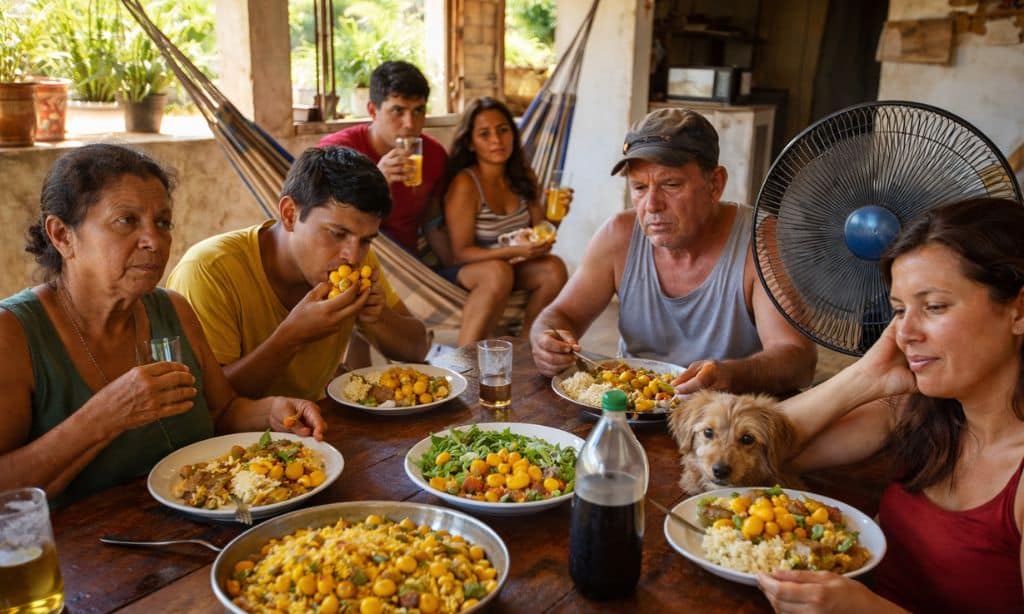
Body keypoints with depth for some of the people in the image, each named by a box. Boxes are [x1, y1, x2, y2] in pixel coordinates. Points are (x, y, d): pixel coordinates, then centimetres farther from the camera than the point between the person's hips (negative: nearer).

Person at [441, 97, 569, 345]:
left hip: (513, 267, 6)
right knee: (498, 271, -37)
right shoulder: (464, 183, -15)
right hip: (462, 272, -6)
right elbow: (461, 252, -16)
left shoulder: (523, 178, 4)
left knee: (554, 267, -22)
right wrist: (515, 251, -28)